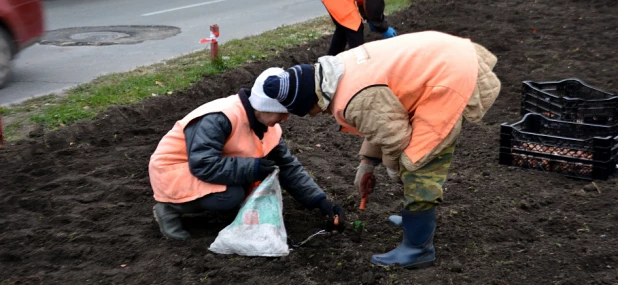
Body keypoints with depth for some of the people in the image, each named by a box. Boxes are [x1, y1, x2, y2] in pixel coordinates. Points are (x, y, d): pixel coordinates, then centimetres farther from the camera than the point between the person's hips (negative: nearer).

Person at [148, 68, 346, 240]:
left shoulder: (264, 123, -5)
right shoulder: (219, 118, -32)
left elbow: (287, 165, 0)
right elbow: (203, 164, -38)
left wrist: (320, 200, -9)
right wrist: (251, 168, -34)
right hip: (172, 169, -8)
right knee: (231, 196, -31)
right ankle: (170, 207, -9)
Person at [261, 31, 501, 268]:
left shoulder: (356, 101, -26)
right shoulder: (342, 72, 7)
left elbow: (394, 134, -16)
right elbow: (382, 121, 18)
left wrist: (393, 167, 4)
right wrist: (367, 162, 22)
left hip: (450, 78, -11)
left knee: (418, 163, -7)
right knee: (421, 157, 23)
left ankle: (418, 248, 2)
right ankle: (419, 218, 41)